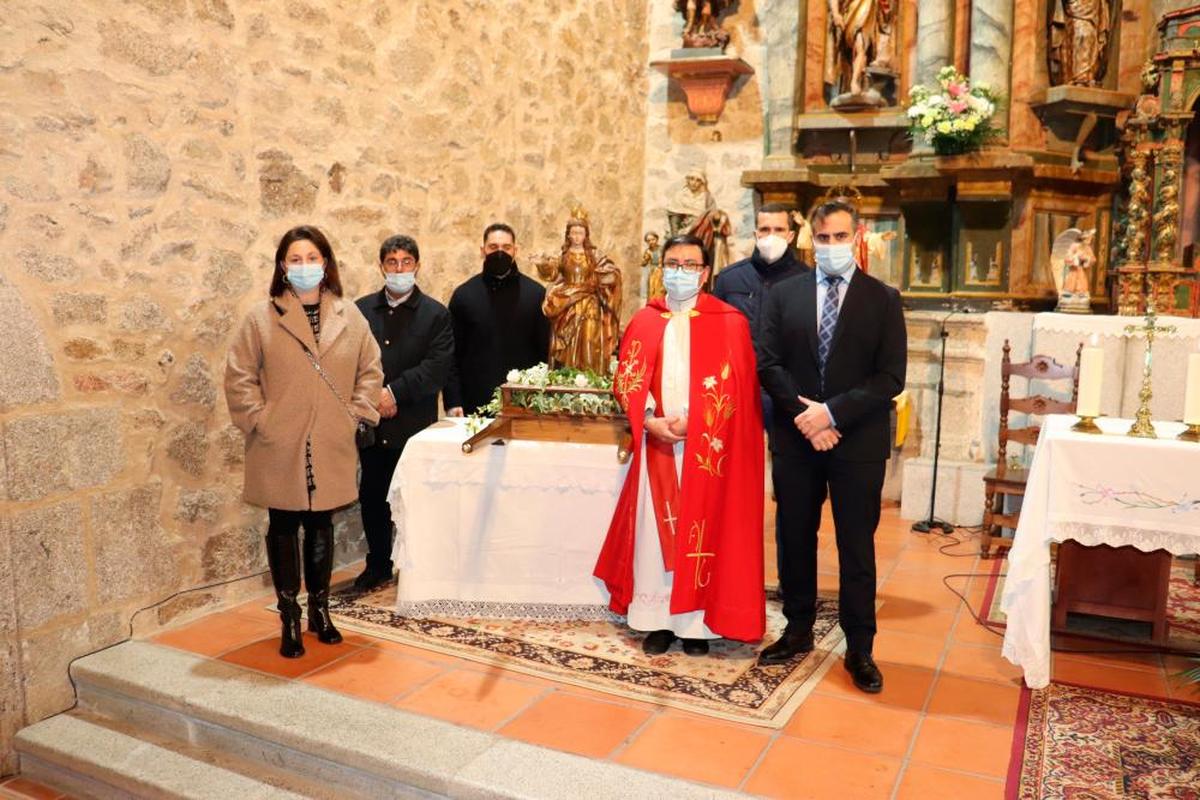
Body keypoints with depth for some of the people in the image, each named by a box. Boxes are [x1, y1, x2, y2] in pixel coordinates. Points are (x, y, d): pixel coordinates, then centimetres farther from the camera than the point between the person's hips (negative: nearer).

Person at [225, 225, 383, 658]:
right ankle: (289, 619, 18)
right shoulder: (262, 318, -3)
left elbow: (370, 370, 9)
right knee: (284, 527, 6)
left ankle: (319, 610, 27)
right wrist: (258, 419, -7)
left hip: (331, 447, 2)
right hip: (280, 448, -2)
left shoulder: (349, 316, 4)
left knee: (321, 525, 12)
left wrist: (357, 413, 2)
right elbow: (238, 376, -1)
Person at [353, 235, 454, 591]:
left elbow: (437, 368, -11)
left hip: (415, 424, -3)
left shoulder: (436, 314, -1)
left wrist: (394, 392, -17)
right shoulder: (362, 309, 8)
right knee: (372, 497, 11)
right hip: (371, 423, 3)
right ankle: (378, 564, 27)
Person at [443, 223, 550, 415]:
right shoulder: (463, 295, 5)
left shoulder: (536, 293, 3)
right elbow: (452, 355, 5)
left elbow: (546, 351, 3)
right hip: (475, 405, 1)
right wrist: (453, 402, -3)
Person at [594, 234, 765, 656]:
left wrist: (690, 420, -15)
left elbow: (736, 385, -5)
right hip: (657, 444, 2)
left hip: (707, 447, -2)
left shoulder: (729, 321, 1)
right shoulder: (644, 322, 9)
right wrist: (650, 421, -12)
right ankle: (659, 620, 15)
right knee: (655, 528, 5)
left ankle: (697, 621, 13)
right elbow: (626, 383, 5)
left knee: (702, 530, 2)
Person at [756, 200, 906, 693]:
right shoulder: (784, 294, 6)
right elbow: (768, 362, 0)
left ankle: (859, 649, 20)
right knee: (795, 541, 12)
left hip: (858, 443, -2)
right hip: (795, 437, 2)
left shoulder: (883, 299, 0)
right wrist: (802, 413, -13)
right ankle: (798, 632, 29)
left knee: (857, 548, 6)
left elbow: (891, 377, -7)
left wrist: (833, 412, -16)